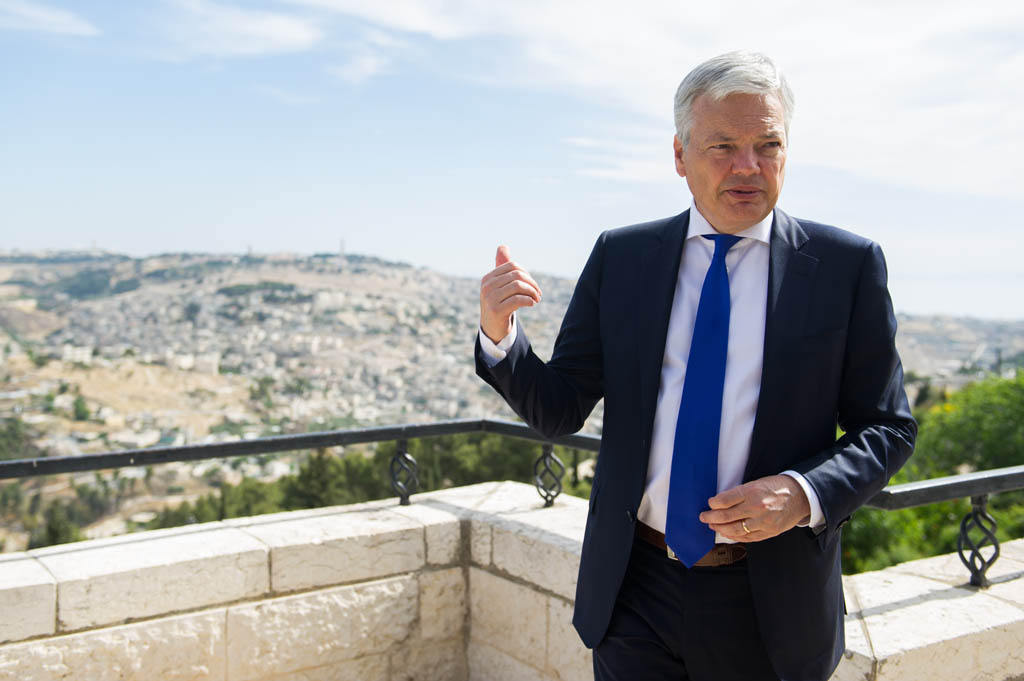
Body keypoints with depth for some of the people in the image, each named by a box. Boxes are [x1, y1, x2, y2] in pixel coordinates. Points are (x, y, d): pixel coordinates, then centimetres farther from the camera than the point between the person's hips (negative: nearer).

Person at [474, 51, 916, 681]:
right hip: (633, 589, 1)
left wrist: (805, 494, -19)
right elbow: (558, 411, 0)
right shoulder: (620, 257, 0)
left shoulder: (847, 265, -5)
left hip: (767, 606, -1)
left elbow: (888, 427, -1)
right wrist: (501, 335, -19)